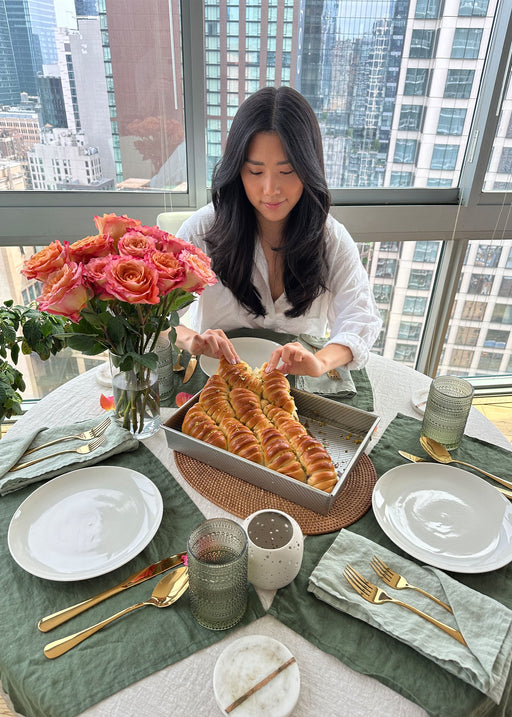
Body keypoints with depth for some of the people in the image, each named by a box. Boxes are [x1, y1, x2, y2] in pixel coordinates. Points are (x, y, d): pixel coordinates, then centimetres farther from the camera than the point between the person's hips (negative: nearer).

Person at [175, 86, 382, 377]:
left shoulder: (333, 240, -5)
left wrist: (321, 361, -38)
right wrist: (190, 338, -36)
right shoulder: (204, 229, -10)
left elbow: (361, 318, -15)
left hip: (300, 382, 1)